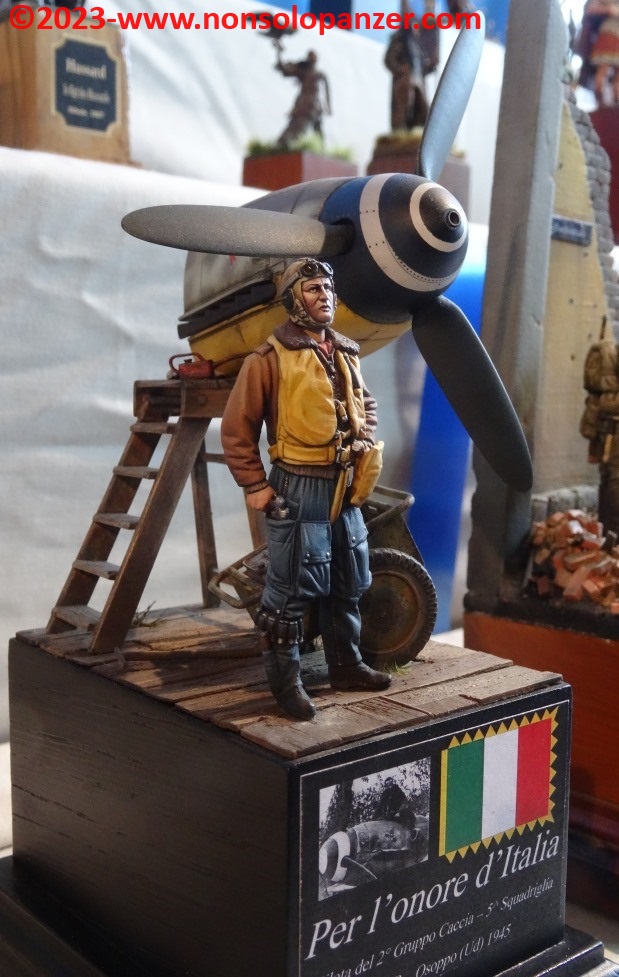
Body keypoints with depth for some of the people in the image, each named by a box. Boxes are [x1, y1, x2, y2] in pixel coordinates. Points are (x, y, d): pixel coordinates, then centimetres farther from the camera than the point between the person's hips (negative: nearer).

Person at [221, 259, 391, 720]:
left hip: (346, 490, 7)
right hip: (299, 490, -7)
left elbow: (366, 407, 28)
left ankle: (346, 665, 32)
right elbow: (236, 427, -9)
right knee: (290, 591, 0)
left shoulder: (346, 354, 12)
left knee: (348, 585, 17)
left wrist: (364, 450, 13)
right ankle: (286, 680, 13)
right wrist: (255, 486, -10)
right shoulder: (270, 358, -9)